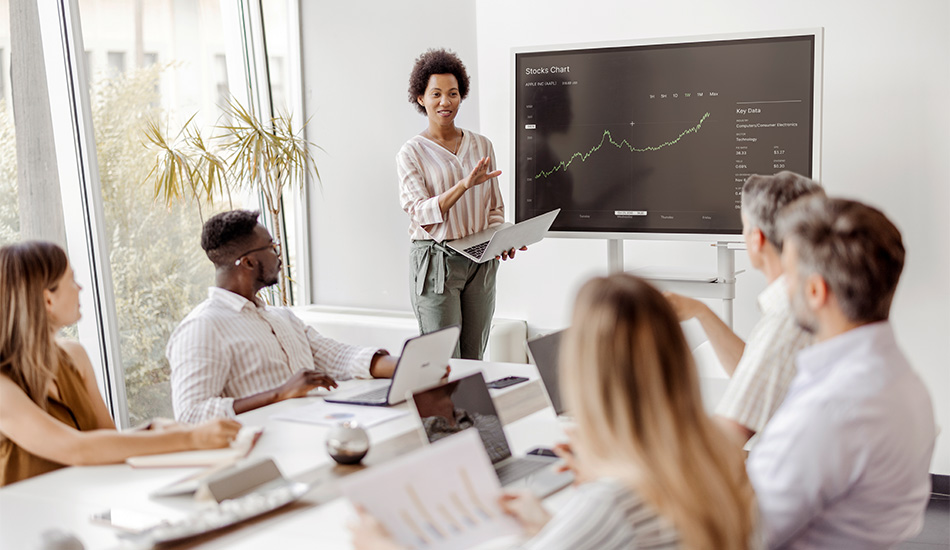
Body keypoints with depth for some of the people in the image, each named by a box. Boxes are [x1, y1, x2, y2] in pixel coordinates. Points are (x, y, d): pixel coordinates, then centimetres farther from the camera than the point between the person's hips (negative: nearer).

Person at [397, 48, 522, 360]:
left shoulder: (481, 146, 11)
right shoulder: (411, 153, -2)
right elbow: (422, 212, -13)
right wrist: (465, 184, -25)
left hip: (480, 261, 4)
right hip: (435, 261, -4)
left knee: (473, 359, 7)